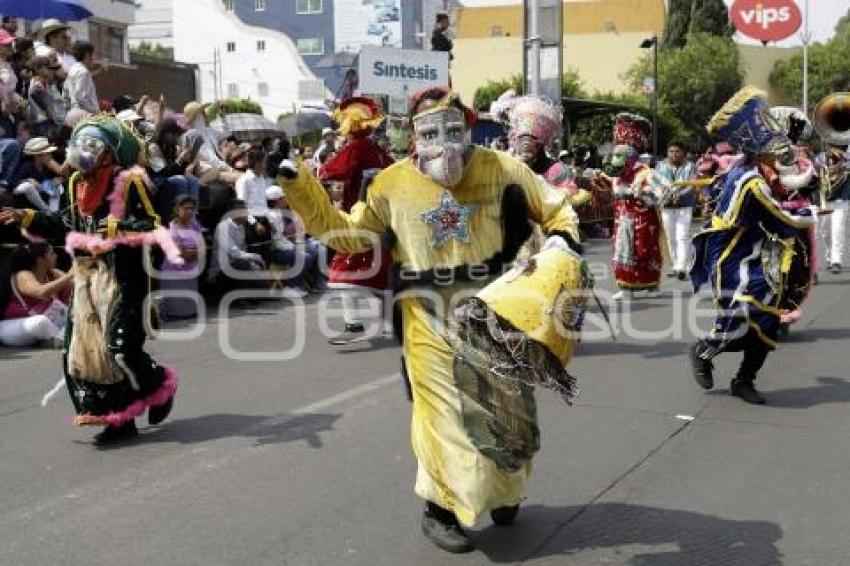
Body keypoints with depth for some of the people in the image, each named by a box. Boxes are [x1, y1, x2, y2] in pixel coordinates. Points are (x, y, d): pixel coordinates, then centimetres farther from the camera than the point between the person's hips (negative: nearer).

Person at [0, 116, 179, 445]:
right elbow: (64, 227, 21)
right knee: (82, 350, 5)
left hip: (120, 276, -8)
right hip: (86, 276, 8)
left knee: (121, 348, -13)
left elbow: (154, 227, -15)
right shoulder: (77, 183, 12)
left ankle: (159, 386, 19)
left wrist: (117, 227, -25)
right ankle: (120, 420, 14)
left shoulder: (128, 181, -10)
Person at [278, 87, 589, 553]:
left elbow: (555, 209, 7)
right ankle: (440, 508, 20)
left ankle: (503, 489, 41)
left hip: (496, 308, 2)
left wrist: (563, 241, -14)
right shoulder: (392, 183, -1)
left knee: (504, 405, 15)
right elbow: (349, 235, 6)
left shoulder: (500, 168, -3)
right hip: (430, 314, -1)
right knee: (445, 410, 0)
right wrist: (300, 187, -1)